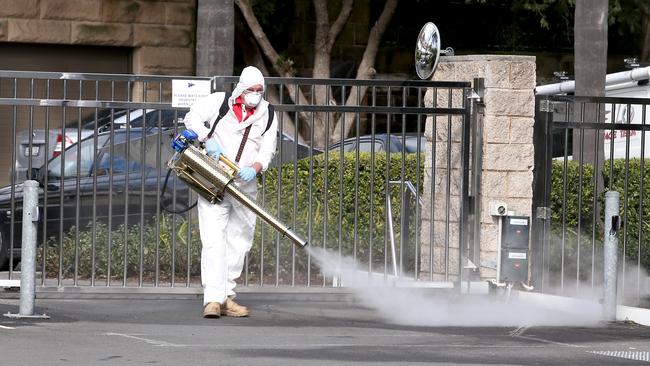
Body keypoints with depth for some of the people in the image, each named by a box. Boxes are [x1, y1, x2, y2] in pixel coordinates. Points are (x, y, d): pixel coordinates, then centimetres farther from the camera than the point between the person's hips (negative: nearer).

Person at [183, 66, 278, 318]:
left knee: (239, 243, 8)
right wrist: (208, 139, -20)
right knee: (214, 240, -14)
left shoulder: (268, 115, 5)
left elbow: (267, 150, -1)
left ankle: (227, 297, 17)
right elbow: (192, 118, -3)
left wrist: (255, 168, -21)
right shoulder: (219, 102, -2)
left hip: (245, 186, 4)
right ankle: (212, 299, -21)